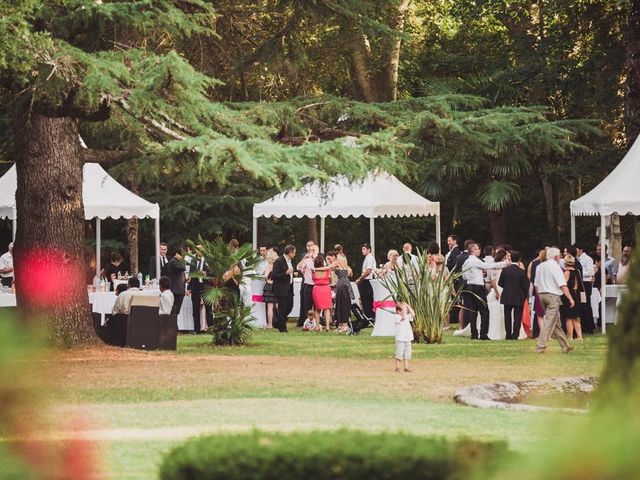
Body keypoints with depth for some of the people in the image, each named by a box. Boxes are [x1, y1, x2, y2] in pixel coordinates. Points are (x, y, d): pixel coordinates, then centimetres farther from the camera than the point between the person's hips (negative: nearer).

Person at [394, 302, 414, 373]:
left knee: (407, 354, 8)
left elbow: (413, 314, 5)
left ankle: (406, 367, 13)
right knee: (399, 354, -4)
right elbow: (403, 317, -27)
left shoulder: (407, 317, 13)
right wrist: (404, 308, -21)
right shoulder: (397, 317, -11)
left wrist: (408, 306, 1)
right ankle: (397, 368, 4)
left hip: (408, 339, 7)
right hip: (400, 339, -7)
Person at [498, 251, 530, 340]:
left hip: (507, 297, 2)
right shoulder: (522, 272, -12)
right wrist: (525, 295, 9)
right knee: (517, 317, 3)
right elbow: (526, 285, -8)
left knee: (507, 316, 13)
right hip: (519, 298, -2)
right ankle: (515, 335, -4)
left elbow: (500, 283, -1)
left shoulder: (505, 270, -6)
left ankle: (508, 335, 14)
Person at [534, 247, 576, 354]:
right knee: (549, 322, -7)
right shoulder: (555, 267, -11)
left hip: (542, 294, 8)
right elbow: (562, 285, -15)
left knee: (556, 323, 14)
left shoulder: (540, 266, 13)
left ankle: (565, 346, 21)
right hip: (553, 295, -8)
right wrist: (570, 298, -14)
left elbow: (536, 285, 16)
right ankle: (540, 347, -12)